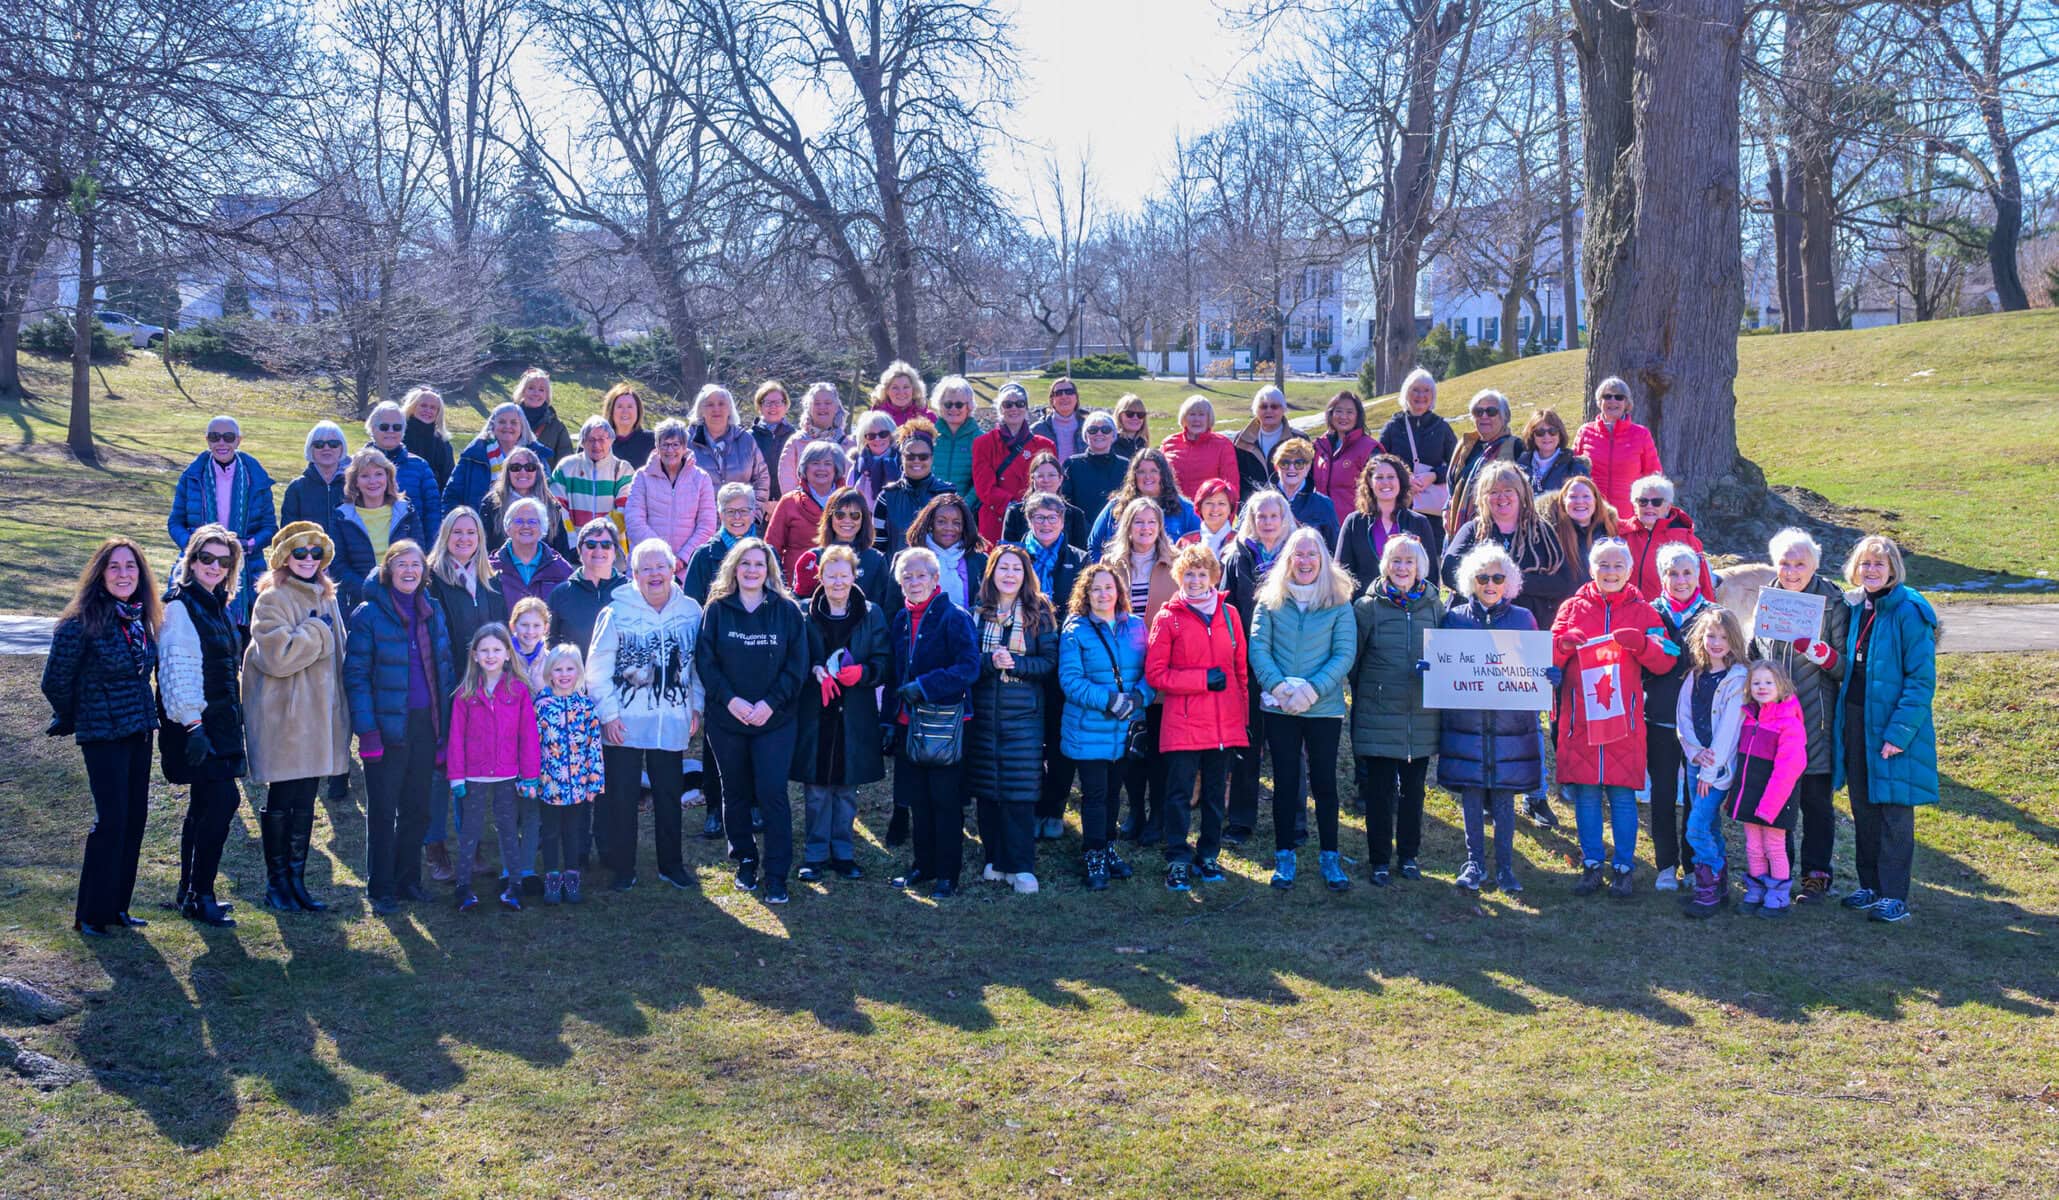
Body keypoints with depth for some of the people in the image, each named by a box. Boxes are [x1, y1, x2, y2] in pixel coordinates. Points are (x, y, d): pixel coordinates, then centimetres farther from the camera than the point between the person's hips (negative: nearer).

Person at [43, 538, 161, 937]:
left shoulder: (142, 619, 6)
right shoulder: (82, 623, -15)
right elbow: (55, 681, -8)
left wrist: (147, 715, 15)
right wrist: (72, 719, 6)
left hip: (139, 731, 7)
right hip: (102, 735, -7)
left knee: (135, 818, 8)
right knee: (112, 820, -6)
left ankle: (117, 906, 20)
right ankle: (92, 914, 6)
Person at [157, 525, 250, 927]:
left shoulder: (218, 605, 15)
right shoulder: (180, 606, -11)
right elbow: (178, 671, -17)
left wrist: (232, 719, 20)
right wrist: (192, 724, -22)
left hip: (221, 721, 9)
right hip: (196, 724, -9)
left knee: (205, 806, 13)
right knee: (222, 799, -15)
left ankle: (189, 893, 21)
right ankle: (200, 897, -9)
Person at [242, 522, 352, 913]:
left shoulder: (325, 597, 14)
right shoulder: (272, 600, -11)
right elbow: (276, 656, -23)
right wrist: (317, 630, -15)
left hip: (318, 715, 7)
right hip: (284, 717, -7)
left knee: (305, 802, 11)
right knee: (281, 800, 3)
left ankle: (296, 879, 19)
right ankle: (276, 882, 13)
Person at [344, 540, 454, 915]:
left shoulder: (433, 611, 9)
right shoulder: (368, 614, -7)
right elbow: (355, 675, -10)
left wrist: (446, 723, 8)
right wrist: (366, 729, -16)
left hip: (425, 723, 5)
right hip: (388, 725, -5)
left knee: (417, 808, 12)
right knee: (383, 810, 3)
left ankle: (408, 879, 24)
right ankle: (381, 889, 11)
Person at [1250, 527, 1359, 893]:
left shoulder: (1339, 604, 1)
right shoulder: (1270, 601, 3)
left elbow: (1345, 654, -5)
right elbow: (1258, 647, -3)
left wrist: (1311, 690, -15)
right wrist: (1279, 687, -17)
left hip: (1324, 708, -1)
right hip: (1279, 709, 1)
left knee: (1324, 781, 5)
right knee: (1285, 781, 7)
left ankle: (1330, 858, 15)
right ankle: (1283, 858, 16)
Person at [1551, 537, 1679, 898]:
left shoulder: (1642, 611, 8)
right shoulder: (1573, 608, 9)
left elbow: (1665, 661, 2)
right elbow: (1548, 658, 5)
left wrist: (1641, 643, -16)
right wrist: (1563, 643, -16)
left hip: (1624, 717, -1)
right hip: (1580, 716, 1)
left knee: (1622, 794, 1)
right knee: (1585, 793, 3)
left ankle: (1624, 868, 11)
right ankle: (1591, 865, 14)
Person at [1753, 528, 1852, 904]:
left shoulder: (1832, 603, -6)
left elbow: (1848, 667, -6)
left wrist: (1822, 654, -25)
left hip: (1815, 719, -4)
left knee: (1815, 799, 5)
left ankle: (1816, 874, 16)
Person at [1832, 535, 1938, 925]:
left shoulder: (1909, 612, -13)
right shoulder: (1855, 608, 8)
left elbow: (1922, 679, -15)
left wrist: (1899, 732, -19)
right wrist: (1839, 722, 8)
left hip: (1893, 726, -7)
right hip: (1855, 722, 7)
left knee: (1895, 811, 0)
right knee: (1863, 808, 13)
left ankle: (1894, 895, 6)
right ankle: (1870, 885, 25)